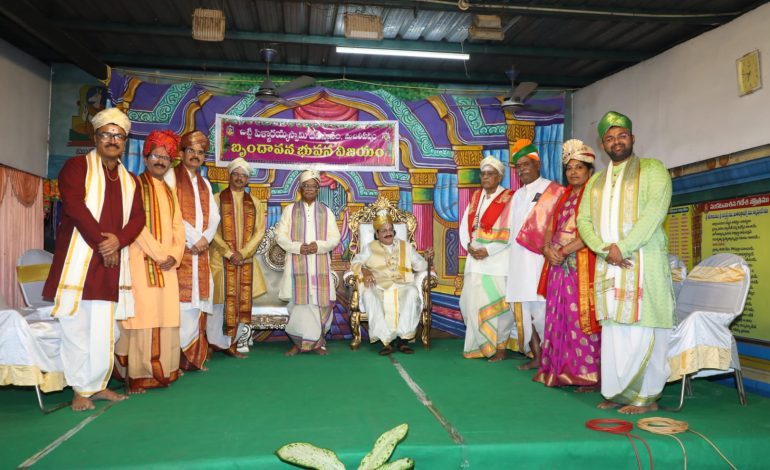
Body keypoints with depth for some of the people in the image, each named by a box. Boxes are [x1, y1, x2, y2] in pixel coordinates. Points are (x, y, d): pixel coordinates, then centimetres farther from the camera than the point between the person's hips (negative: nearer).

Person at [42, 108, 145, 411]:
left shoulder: (129, 180, 17)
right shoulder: (77, 167, 1)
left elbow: (137, 218, 8)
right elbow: (75, 207, -11)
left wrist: (118, 240, -11)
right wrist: (101, 243, -13)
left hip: (111, 264, 4)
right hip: (78, 259, -4)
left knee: (104, 329, 5)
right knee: (76, 326, 0)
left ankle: (98, 385, 18)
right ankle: (81, 389, 11)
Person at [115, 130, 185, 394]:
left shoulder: (169, 192, 20)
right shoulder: (135, 185, 0)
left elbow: (178, 227, 13)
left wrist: (174, 255, -4)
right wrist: (159, 254, -14)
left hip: (167, 265, 6)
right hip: (141, 262, -6)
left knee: (166, 317, 4)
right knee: (141, 316, -8)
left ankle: (161, 371, 12)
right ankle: (136, 376, -2)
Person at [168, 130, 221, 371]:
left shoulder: (205, 184, 22)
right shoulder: (171, 176, 4)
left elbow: (214, 217, 13)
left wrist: (205, 238, -5)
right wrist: (193, 238, -10)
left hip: (201, 249, 6)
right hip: (179, 247, -5)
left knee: (198, 299, 3)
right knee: (179, 299, -12)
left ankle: (194, 357, 8)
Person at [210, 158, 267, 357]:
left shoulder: (255, 203, 10)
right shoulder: (217, 199, 0)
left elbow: (260, 231, 3)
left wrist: (242, 253, -9)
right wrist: (229, 253, -13)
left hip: (246, 261, 3)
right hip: (222, 260, -3)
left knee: (243, 302, 2)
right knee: (223, 301, -3)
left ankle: (234, 343, 10)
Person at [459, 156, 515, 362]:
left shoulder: (508, 198, -4)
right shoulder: (476, 196, 15)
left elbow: (509, 232, -12)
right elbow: (464, 224, 12)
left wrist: (488, 250, -15)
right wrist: (469, 245, -5)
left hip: (497, 259, -6)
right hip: (475, 258, 6)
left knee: (496, 303, -4)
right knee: (472, 301, 6)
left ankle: (499, 347, 7)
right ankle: (479, 345, 18)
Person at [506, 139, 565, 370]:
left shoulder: (553, 190, -1)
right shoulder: (517, 196, 21)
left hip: (541, 260, -6)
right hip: (519, 262, 7)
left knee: (541, 310, -10)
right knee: (523, 311, 4)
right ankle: (535, 357, 13)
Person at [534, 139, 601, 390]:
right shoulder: (564, 197, 18)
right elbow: (550, 228, 15)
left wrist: (564, 250, -14)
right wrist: (547, 248, -5)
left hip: (582, 266, -6)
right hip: (558, 266, 6)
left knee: (580, 318, -6)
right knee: (558, 319, 6)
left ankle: (586, 374, 2)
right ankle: (561, 371, 14)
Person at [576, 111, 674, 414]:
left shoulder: (652, 169, 4)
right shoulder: (596, 180, 19)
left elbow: (655, 210, -11)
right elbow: (583, 220, 9)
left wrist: (623, 247, -16)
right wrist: (605, 250, -9)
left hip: (644, 263, -5)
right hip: (608, 266, 5)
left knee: (642, 330, -4)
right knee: (613, 330, 5)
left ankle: (647, 396, 5)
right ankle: (619, 392, 13)